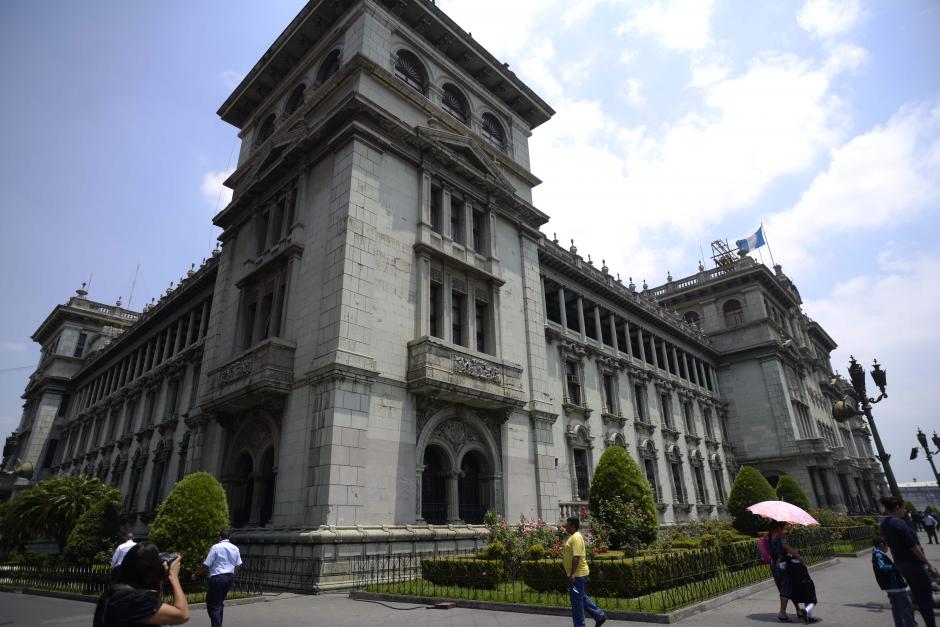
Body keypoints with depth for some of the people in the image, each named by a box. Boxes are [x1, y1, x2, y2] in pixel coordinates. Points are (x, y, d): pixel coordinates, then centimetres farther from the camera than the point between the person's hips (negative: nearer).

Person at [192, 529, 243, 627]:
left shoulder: (216, 547, -8)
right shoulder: (235, 548, 9)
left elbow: (206, 565, -10)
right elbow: (238, 566, 12)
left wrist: (196, 574, 3)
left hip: (217, 578, -6)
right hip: (230, 578, 6)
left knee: (213, 605, 1)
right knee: (219, 603, 19)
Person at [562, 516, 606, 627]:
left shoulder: (576, 538, -20)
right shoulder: (573, 536, 12)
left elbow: (576, 557, -26)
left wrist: (572, 574, -27)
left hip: (577, 575, -10)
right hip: (576, 574, 10)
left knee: (576, 601, 0)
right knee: (582, 598, 19)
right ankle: (600, 616, 28)